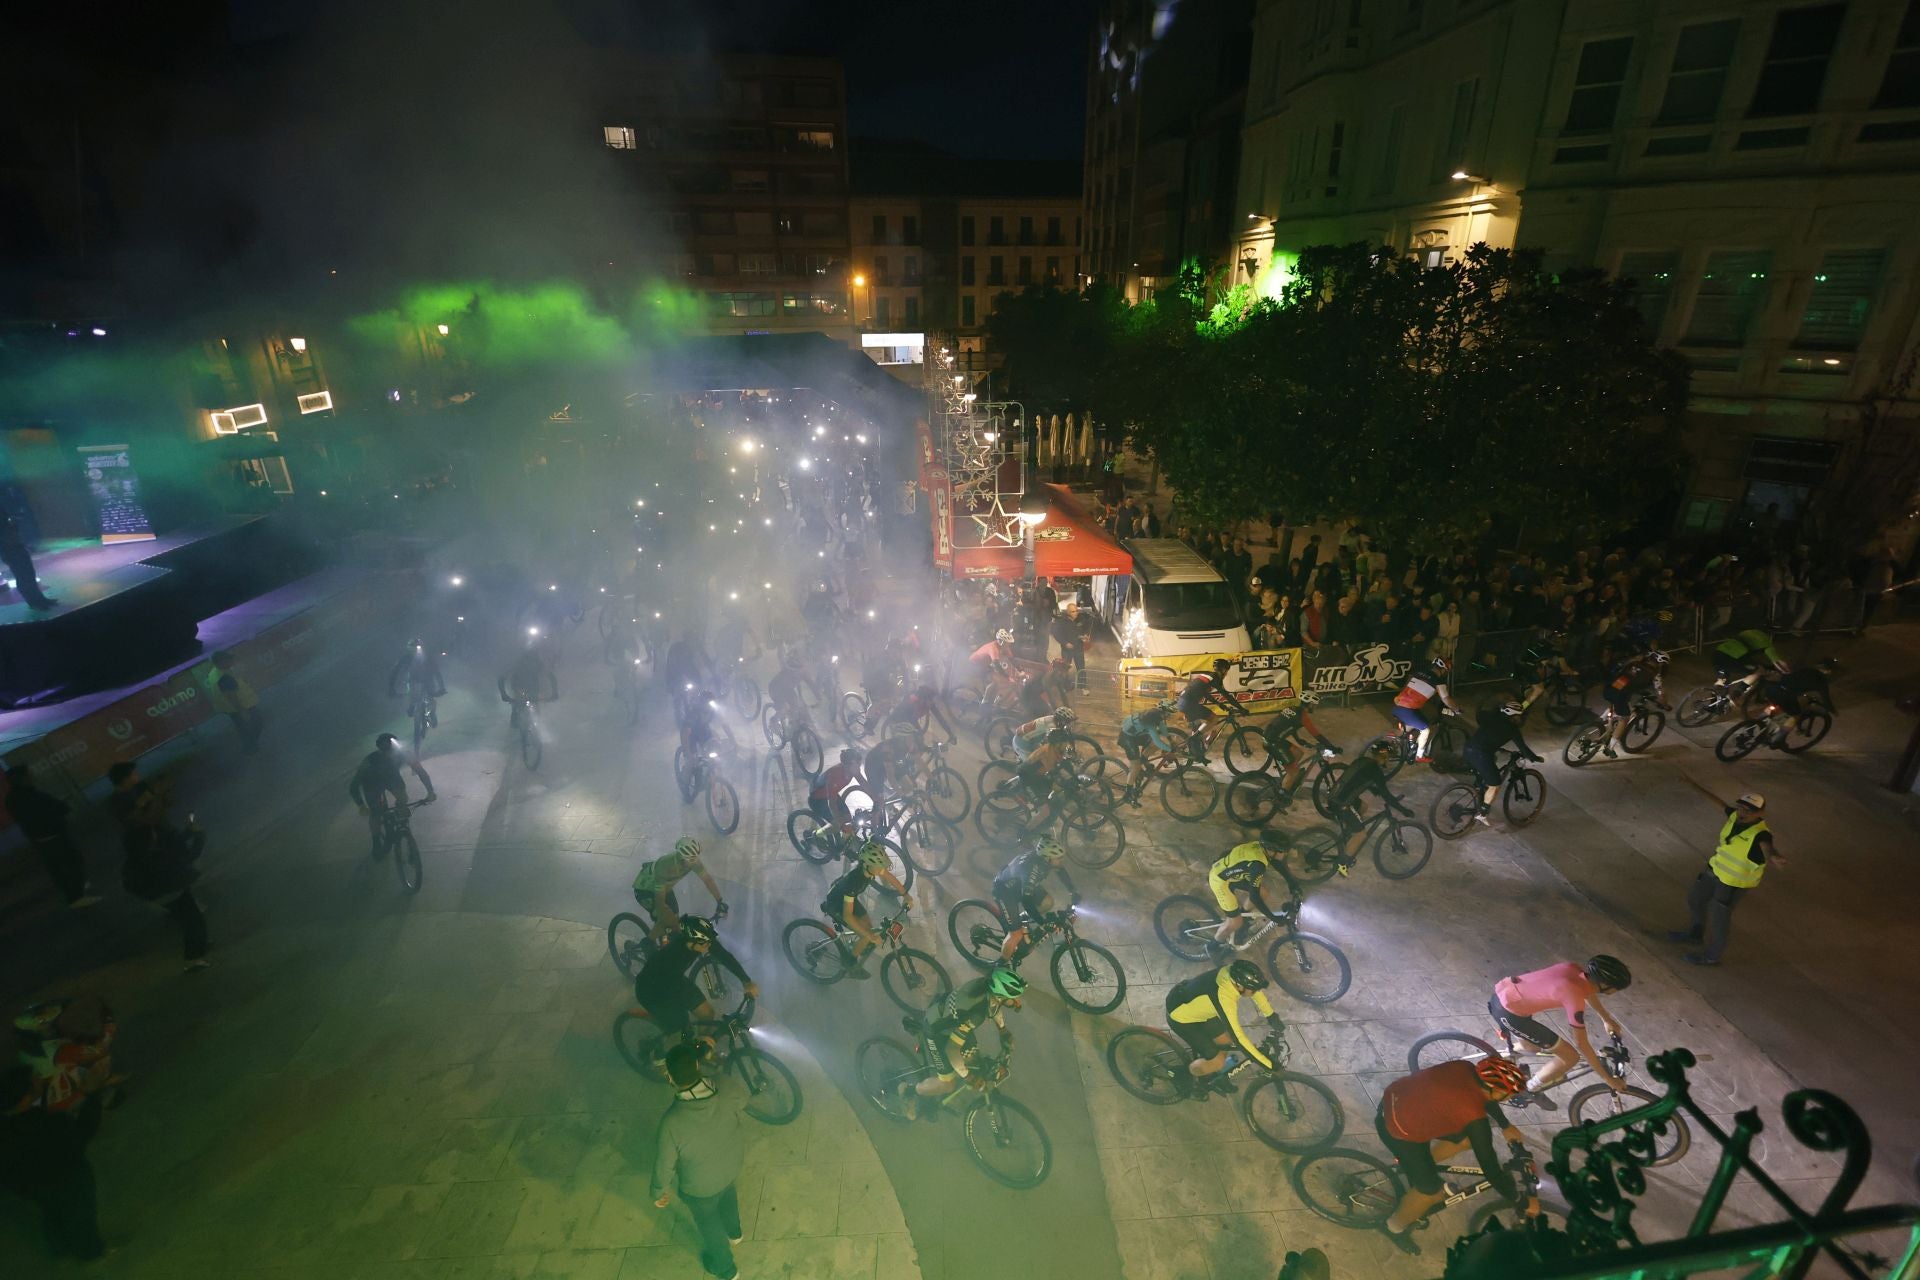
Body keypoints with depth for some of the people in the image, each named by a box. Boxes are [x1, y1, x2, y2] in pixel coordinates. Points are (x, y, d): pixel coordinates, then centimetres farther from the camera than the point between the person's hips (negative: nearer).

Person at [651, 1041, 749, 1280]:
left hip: (700, 1186, -3)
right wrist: (708, 1063, -4)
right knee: (728, 1196, 37)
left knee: (708, 1222, 29)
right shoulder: (728, 1088, -33)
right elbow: (743, 1096, -7)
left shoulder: (672, 1122, -41)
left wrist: (659, 1193, 0)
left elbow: (664, 1165, -22)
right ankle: (734, 1232, 66)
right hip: (732, 1165, 3)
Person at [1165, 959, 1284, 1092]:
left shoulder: (1234, 972, -19)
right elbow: (1238, 1038, -34)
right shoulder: (1224, 998, -39)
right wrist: (1269, 1065, -29)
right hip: (1180, 1016, -8)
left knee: (1226, 1040, 12)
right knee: (1218, 1061, -7)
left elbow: (1257, 990, 3)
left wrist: (1271, 1015, 5)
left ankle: (1212, 1076, 36)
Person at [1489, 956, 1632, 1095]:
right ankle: (1526, 1091, 19)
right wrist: (1608, 1079, 1)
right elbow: (1582, 1044, -10)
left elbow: (1588, 991, 26)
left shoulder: (1574, 968, 1)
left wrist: (1607, 1019, 39)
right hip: (1508, 1013, -9)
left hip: (1502, 992, 9)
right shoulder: (1575, 999, -22)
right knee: (1569, 1057, 4)